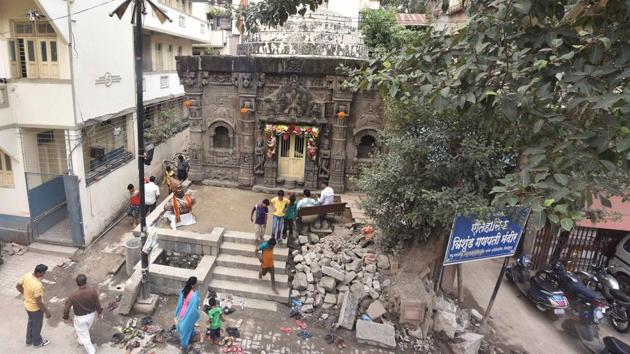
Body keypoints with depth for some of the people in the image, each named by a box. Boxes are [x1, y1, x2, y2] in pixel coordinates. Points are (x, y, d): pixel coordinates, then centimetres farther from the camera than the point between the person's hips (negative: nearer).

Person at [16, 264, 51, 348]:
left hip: (27, 305, 8)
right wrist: (46, 312, -15)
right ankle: (37, 342, 42)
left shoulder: (26, 275, -16)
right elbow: (39, 302, -29)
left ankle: (29, 340, 51)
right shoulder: (37, 285, -39)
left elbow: (18, 286, 3)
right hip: (35, 308, -7)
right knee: (37, 325, 18)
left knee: (30, 322, 30)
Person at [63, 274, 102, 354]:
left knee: (84, 336, 17)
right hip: (92, 315, 3)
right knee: (86, 329, 34)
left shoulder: (73, 295, -29)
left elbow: (66, 308, -18)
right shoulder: (93, 291, -26)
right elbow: (97, 303, -13)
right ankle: (81, 340, 61)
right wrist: (99, 312, 6)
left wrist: (66, 317, 3)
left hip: (80, 318, -3)